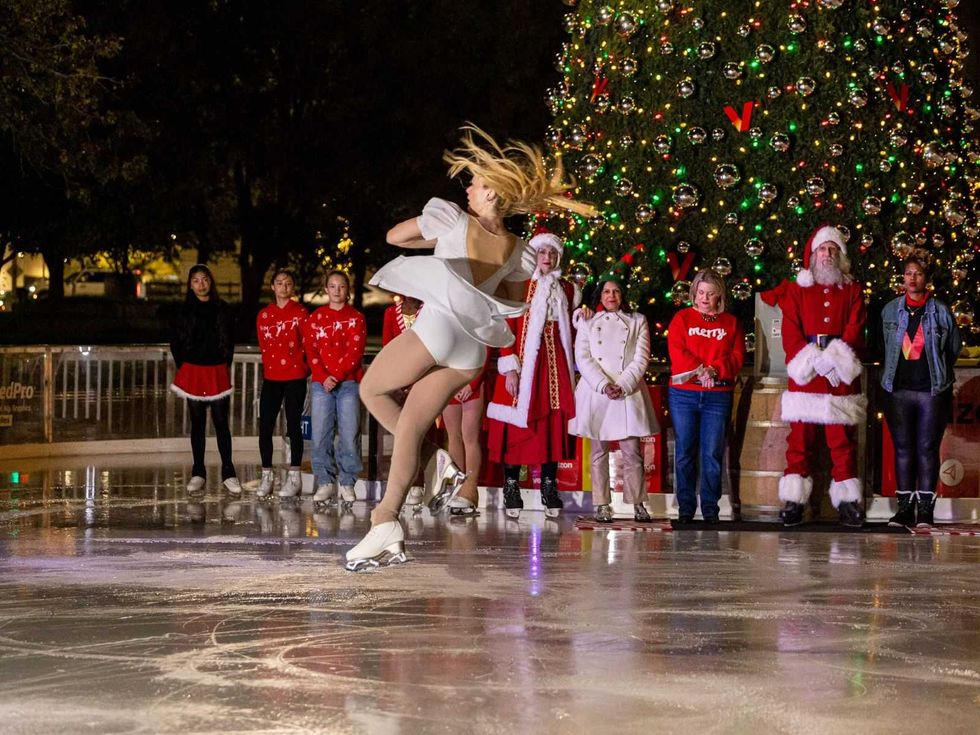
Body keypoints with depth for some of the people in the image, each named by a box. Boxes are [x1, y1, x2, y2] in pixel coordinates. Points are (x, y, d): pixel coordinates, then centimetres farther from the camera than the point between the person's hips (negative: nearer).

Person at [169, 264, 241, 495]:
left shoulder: (221, 309, 4)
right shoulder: (184, 311, 4)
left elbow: (230, 340, 9)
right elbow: (175, 342, 9)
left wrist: (226, 364, 4)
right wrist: (182, 365, 4)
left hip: (218, 372, 0)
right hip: (193, 371, 0)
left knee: (221, 423, -3)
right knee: (197, 424, 5)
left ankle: (228, 473, -1)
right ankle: (198, 473, 8)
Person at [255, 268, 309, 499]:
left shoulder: (300, 313, 0)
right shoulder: (264, 315, 10)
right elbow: (263, 346, 13)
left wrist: (304, 367, -1)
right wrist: (271, 364, 5)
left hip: (295, 378, -3)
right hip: (271, 378, 3)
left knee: (293, 426, -1)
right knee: (265, 426, 0)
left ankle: (294, 477, 3)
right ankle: (266, 476, 7)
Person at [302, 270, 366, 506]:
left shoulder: (356, 318, 7)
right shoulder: (316, 317, 12)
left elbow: (355, 352, -2)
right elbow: (310, 350, 4)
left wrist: (336, 376, -12)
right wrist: (323, 378, -10)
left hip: (348, 382, -2)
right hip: (321, 383, 2)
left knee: (349, 434, -5)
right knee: (320, 435, -3)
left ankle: (347, 484, 2)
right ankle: (325, 483, 4)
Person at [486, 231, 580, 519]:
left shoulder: (567, 290, 13)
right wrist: (510, 369, -12)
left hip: (555, 365, 4)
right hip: (524, 364, -4)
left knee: (554, 425, 3)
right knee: (518, 426, -4)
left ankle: (549, 487, 8)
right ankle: (511, 487, 2)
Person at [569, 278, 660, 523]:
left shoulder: (637, 321, 12)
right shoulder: (588, 322, 12)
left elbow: (641, 359, 3)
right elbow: (583, 358, 2)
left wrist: (622, 386, -11)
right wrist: (604, 385, -12)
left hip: (628, 394, -1)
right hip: (596, 393, 1)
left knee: (632, 452, -5)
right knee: (599, 451, 1)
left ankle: (638, 505, -1)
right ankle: (602, 505, 4)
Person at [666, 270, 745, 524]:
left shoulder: (731, 323, 12)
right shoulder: (681, 319, 9)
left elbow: (737, 357, 2)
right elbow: (677, 352, -3)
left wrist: (714, 370, -14)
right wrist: (699, 370, -14)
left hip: (718, 396, 0)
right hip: (684, 394, 0)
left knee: (713, 454, -3)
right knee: (685, 452, 0)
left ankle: (710, 509, 2)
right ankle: (685, 508, 5)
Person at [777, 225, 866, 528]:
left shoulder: (853, 290, 14)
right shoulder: (797, 290, 13)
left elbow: (855, 330, 1)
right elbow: (790, 332, 1)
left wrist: (834, 359, -15)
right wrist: (814, 361, -13)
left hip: (842, 380, 0)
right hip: (804, 379, 0)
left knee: (843, 444, 0)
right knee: (800, 443, -2)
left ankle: (848, 504, 1)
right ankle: (793, 503, -1)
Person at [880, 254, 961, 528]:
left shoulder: (940, 311, 1)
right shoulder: (890, 310, 6)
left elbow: (954, 346, 11)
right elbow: (882, 346, 17)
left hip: (932, 391, -2)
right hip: (898, 390, 2)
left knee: (928, 449, -1)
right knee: (903, 448, 3)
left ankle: (925, 510, 1)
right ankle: (905, 507, 7)